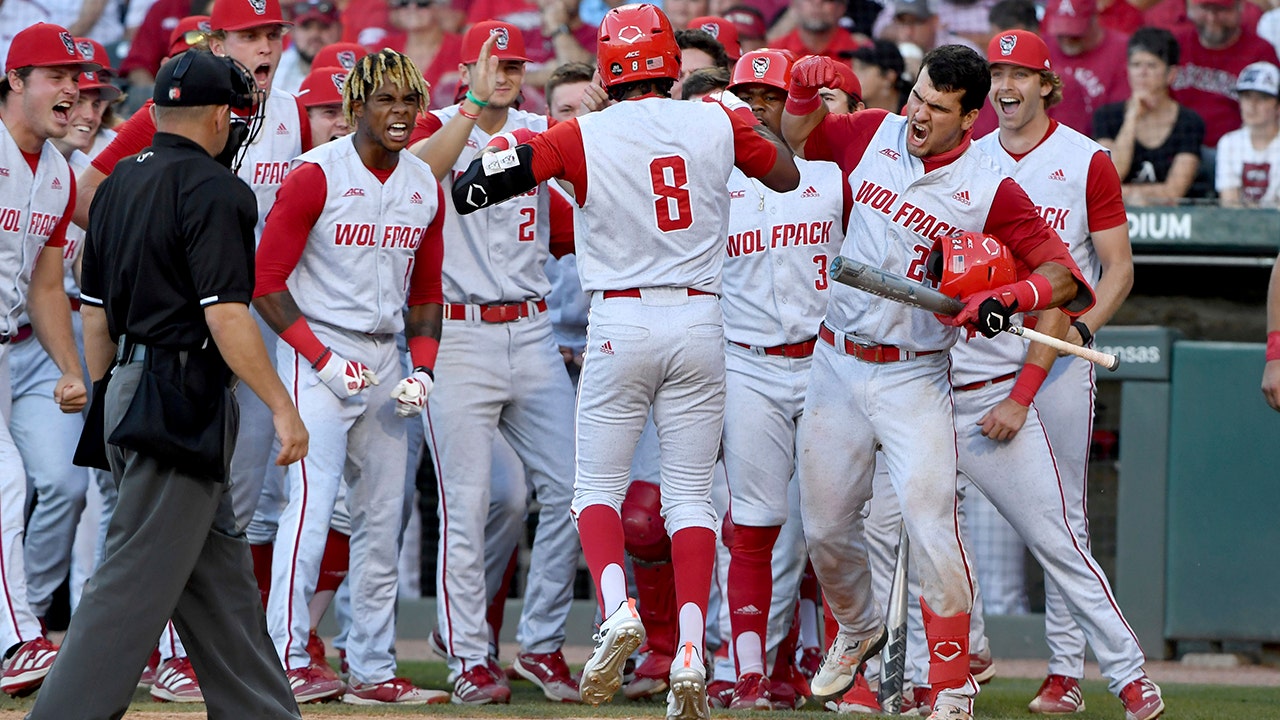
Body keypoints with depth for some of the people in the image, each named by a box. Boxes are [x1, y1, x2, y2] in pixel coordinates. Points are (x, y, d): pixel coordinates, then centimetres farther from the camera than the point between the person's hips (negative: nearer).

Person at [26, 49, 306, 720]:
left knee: (219, 574, 14)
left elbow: (95, 311, 18)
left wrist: (103, 403, 26)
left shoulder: (118, 186, 14)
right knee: (138, 580, -9)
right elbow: (224, 314, -20)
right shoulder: (213, 190, -13)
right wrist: (283, 407, -17)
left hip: (129, 392, 9)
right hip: (183, 398, -9)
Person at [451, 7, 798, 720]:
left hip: (622, 323, -2)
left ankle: (617, 608, -18)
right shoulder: (716, 124, 2)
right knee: (691, 496, 5)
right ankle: (691, 652, -6)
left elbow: (470, 187, -8)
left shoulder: (584, 136, -6)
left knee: (599, 486, 8)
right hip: (701, 323, 2)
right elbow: (787, 174, 21)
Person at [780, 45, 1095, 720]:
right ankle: (858, 629, 41)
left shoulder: (990, 189, -12)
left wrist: (1010, 298, -31)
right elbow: (797, 138, 18)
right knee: (824, 525, 13)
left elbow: (1063, 276, -12)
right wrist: (805, 91, -3)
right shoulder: (875, 135, 1)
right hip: (837, 364, 4)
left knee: (930, 526, -17)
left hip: (913, 379, -4)